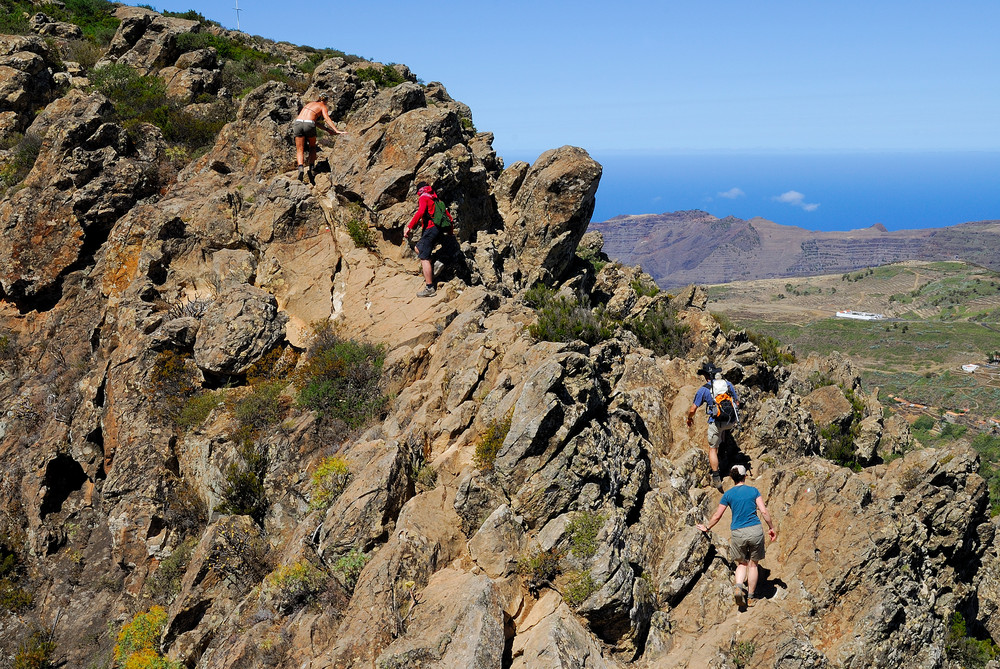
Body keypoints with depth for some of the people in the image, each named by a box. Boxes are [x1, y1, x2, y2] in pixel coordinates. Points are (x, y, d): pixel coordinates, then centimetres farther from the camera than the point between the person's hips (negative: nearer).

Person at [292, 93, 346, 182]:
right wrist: (336, 131, -11)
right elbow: (327, 119, -5)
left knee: (300, 150, 4)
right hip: (308, 125, -3)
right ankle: (311, 168, 6)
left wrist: (326, 129, 36)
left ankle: (300, 168, -21)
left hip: (298, 122, 3)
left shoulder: (310, 104, 30)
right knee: (312, 147, 20)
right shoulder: (323, 107, 13)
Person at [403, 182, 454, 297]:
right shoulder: (436, 199, 23)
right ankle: (429, 275, 21)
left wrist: (409, 227, -21)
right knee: (418, 248, 26)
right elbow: (447, 214, 24)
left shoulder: (423, 198, -1)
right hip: (439, 230, 9)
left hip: (430, 229, -9)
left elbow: (420, 212, -18)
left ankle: (430, 288, -18)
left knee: (424, 258, -11)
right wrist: (450, 231, 33)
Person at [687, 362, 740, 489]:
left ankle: (716, 479, 6)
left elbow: (692, 410, -3)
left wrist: (689, 419, 19)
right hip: (732, 422, 4)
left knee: (713, 449, 12)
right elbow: (737, 402, 18)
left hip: (716, 422, -4)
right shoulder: (728, 384, 6)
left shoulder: (704, 389, -4)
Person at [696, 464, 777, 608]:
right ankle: (751, 597, 18)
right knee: (753, 564, 13)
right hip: (755, 531, 0)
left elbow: (717, 516, 7)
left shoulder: (728, 494, 3)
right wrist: (771, 528, 11)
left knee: (742, 563, 16)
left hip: (738, 533, 0)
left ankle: (738, 586, -11)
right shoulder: (753, 490, 3)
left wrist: (707, 528, 22)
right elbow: (764, 511, -1)